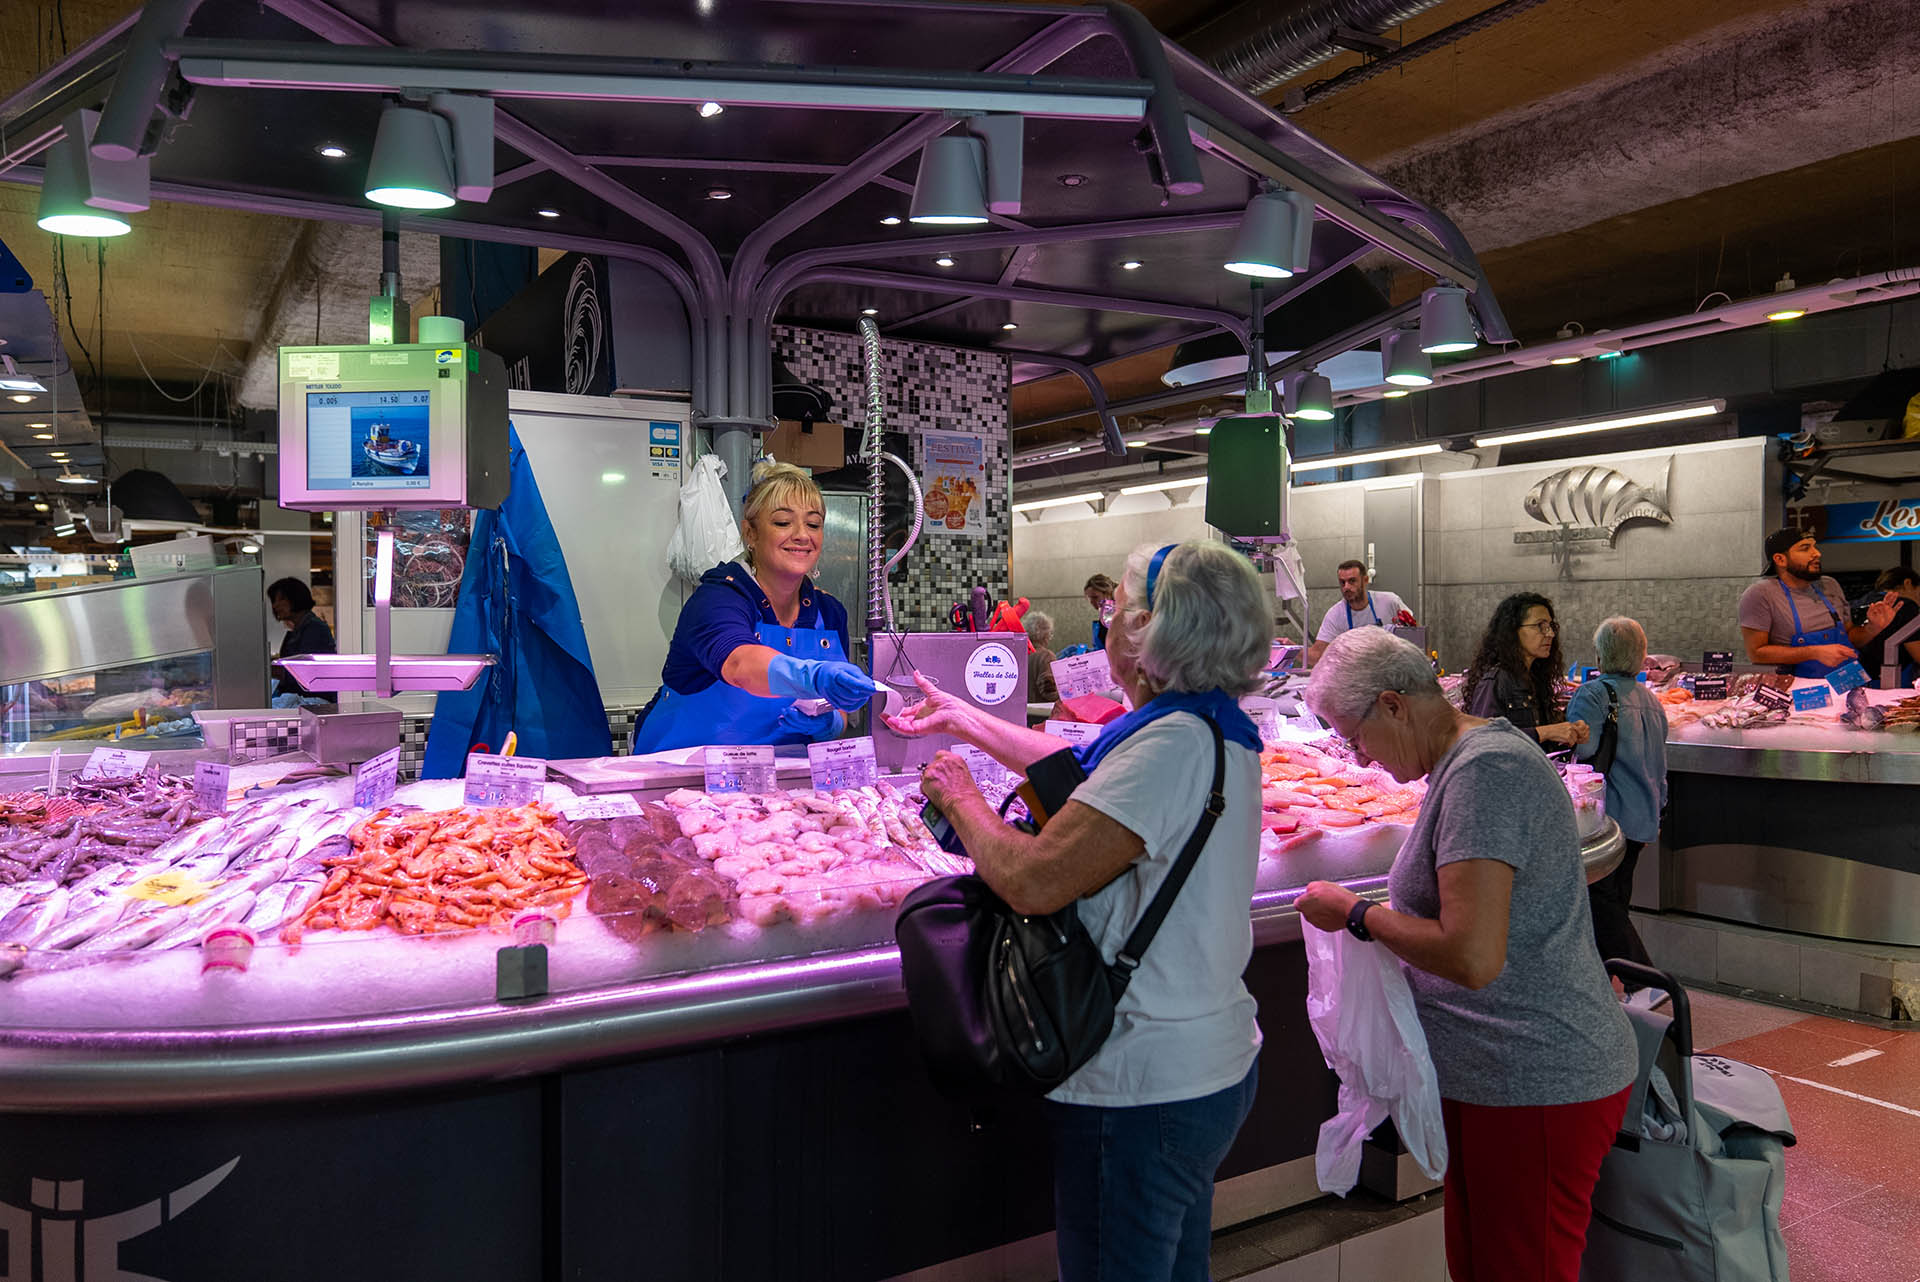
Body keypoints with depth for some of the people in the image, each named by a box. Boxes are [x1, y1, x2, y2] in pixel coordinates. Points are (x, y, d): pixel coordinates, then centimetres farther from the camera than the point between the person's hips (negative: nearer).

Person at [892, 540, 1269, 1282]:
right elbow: (1081, 770, 20)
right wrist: (966, 721, 29)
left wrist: (961, 800, -11)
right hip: (1208, 1067, 10)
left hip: (1141, 1093, -10)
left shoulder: (1172, 744, -26)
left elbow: (1033, 880, -31)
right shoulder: (1212, 729, 6)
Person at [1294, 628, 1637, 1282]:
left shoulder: (1482, 771, -22)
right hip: (1495, 1076, 10)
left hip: (1537, 1089, -10)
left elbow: (1472, 958, -28)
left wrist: (1357, 913, -16)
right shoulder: (1474, 754, 11)